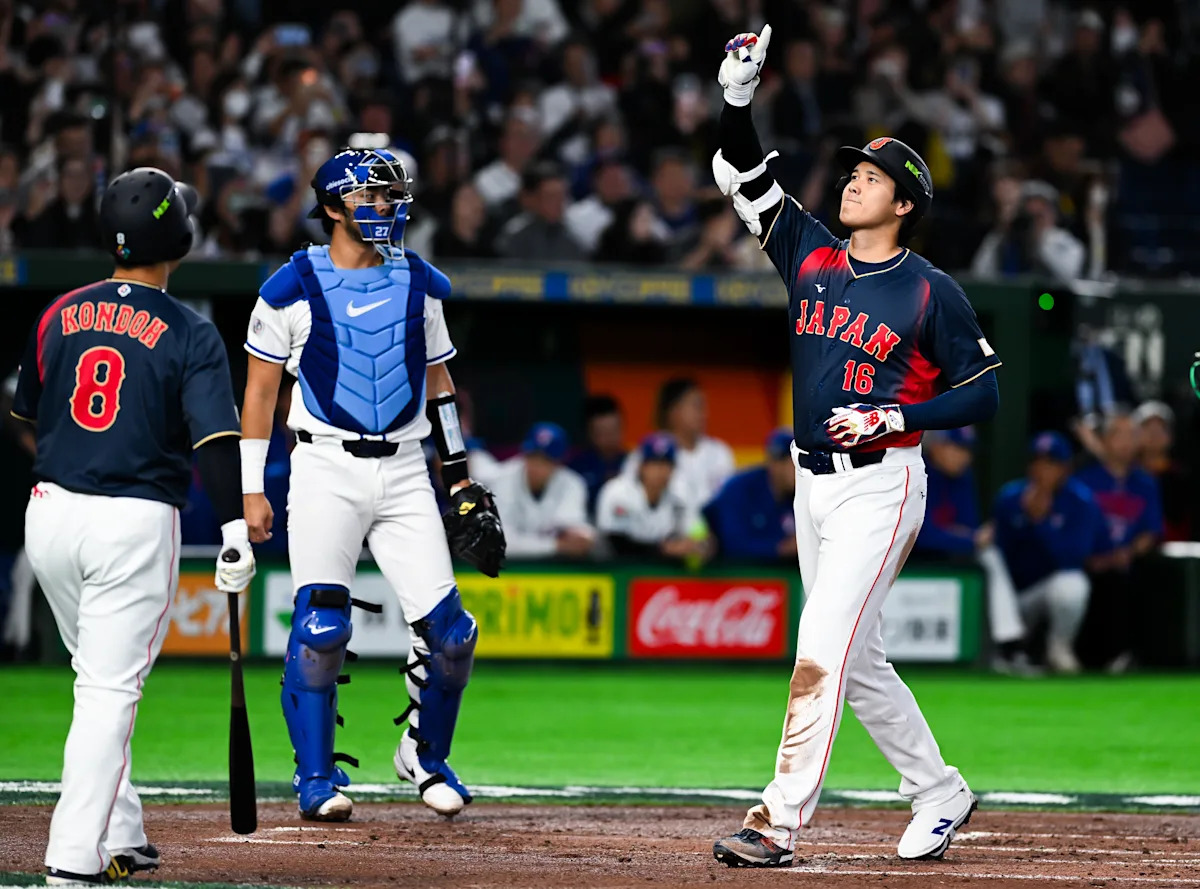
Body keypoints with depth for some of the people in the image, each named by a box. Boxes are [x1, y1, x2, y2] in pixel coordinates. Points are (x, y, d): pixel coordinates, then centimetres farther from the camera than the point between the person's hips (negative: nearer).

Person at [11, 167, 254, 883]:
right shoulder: (189, 334, -9)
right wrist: (236, 533, -19)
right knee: (110, 690, -4)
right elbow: (216, 439, -18)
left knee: (102, 678, 21)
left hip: (51, 510, 5)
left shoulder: (61, 315, 6)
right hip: (135, 525, -5)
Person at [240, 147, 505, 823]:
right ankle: (317, 779, 0)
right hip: (326, 470, -3)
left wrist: (462, 478, 14)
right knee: (321, 628, -13)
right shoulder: (294, 287, -1)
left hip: (405, 472, 3)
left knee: (449, 631, -3)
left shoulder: (419, 285, 10)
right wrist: (251, 489, -2)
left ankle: (425, 755, 20)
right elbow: (260, 390, 3)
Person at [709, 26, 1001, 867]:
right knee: (858, 664, 12)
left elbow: (984, 393, -5)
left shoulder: (932, 291, -6)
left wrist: (893, 417, -16)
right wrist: (739, 99, -5)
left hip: (881, 486, -7)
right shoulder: (811, 256, 9)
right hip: (814, 483, 7)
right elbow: (742, 177, 9)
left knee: (822, 647, -15)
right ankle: (940, 792, 27)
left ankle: (779, 822, -18)